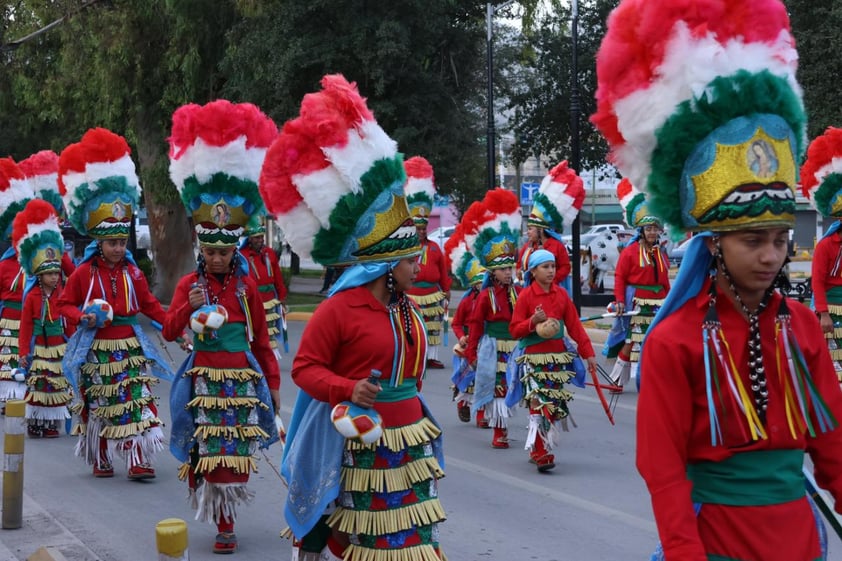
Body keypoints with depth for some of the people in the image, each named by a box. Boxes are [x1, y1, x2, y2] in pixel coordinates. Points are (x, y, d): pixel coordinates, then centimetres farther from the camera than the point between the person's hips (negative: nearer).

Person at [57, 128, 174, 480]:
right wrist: (84, 317, -17)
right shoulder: (84, 273, -3)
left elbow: (149, 305, 10)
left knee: (138, 401, -6)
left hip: (130, 347, 2)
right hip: (96, 349, -2)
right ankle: (101, 461, 20)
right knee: (97, 406, 6)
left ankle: (139, 461, -4)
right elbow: (64, 304, 2)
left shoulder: (132, 272, 5)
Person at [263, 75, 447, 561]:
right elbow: (305, 367, -10)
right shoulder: (340, 308, -14)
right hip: (361, 443, -7)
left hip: (409, 437, 8)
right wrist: (348, 390, -25)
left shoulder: (405, 307, 9)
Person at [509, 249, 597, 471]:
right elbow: (515, 330, -3)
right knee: (539, 404, -12)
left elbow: (575, 325, 6)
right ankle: (541, 455, -9)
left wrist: (588, 352, 2)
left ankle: (541, 450, 23)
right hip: (534, 358, -5)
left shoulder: (561, 294, 7)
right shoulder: (526, 295, -5)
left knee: (555, 405, 9)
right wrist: (533, 321, -20)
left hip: (558, 357, 5)